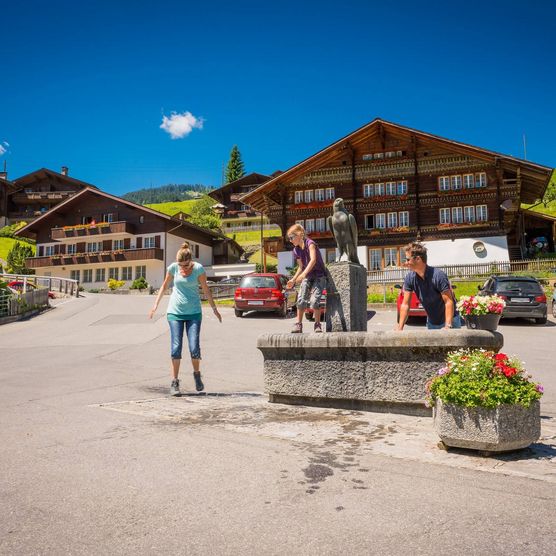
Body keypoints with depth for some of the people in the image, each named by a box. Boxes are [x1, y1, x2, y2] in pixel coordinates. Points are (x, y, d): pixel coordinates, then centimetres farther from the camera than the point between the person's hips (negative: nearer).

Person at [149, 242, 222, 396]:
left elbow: (206, 289, 2)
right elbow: (164, 286, 11)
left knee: (194, 348, -7)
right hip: (175, 312, 1)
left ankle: (197, 374, 20)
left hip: (194, 313, -1)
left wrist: (214, 309, 6)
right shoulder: (173, 267, -5)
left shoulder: (198, 268, -9)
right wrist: (156, 304, 9)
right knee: (175, 348, -5)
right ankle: (175, 382, 7)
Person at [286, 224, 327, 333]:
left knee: (314, 300, -17)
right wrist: (293, 280, 7)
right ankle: (298, 324, -1)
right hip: (307, 276, 5)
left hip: (319, 276, -5)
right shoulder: (296, 250, 6)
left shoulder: (310, 243, -14)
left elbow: (313, 260, -28)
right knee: (301, 299, -11)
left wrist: (304, 274, -39)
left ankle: (317, 324, 0)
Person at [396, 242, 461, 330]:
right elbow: (405, 304, -9)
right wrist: (400, 328, -16)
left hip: (449, 320, -5)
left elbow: (449, 302, -26)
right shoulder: (410, 278, -10)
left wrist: (447, 327, -34)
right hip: (431, 322, 5)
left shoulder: (438, 275, -24)